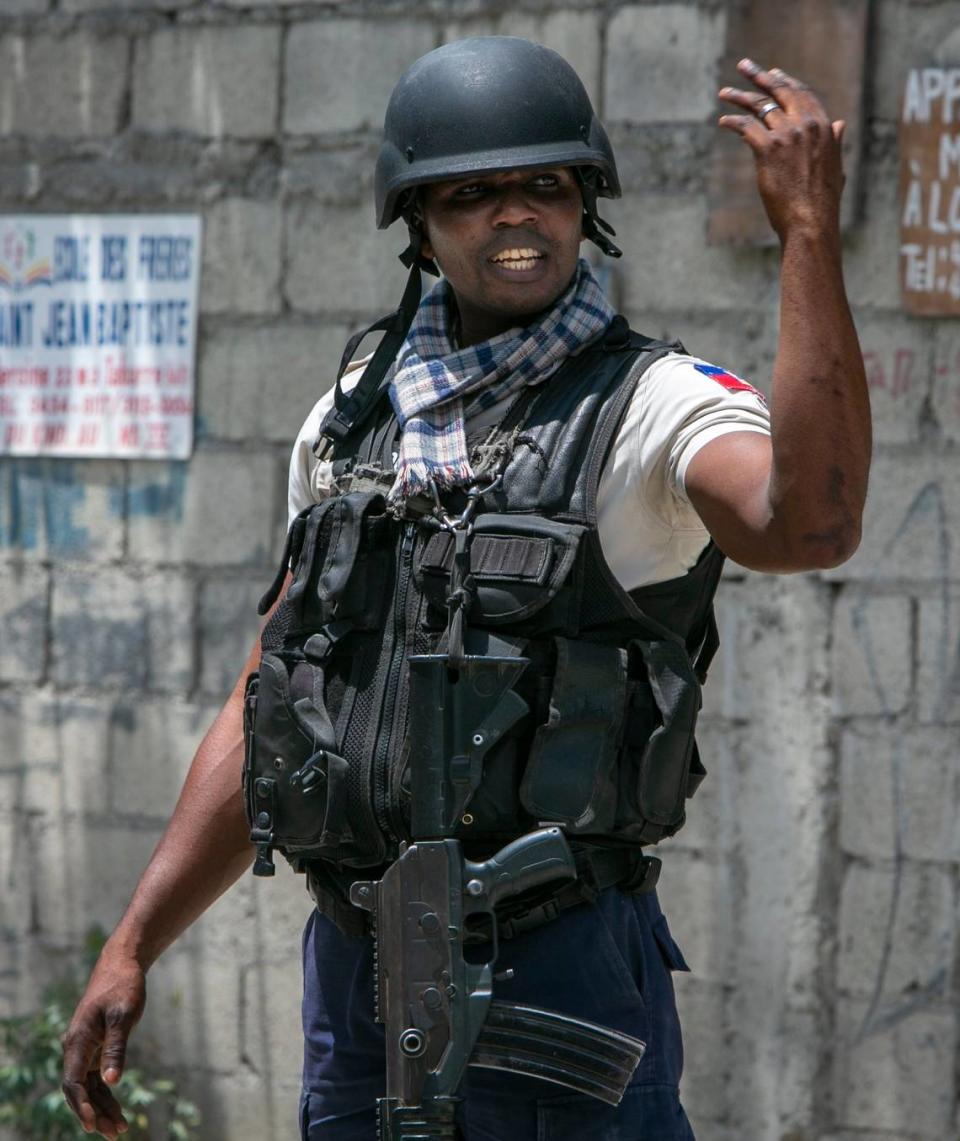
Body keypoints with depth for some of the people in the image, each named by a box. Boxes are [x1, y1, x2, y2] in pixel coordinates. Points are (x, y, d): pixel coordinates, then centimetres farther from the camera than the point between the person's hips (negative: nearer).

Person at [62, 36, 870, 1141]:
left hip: (556, 962, -5)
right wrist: (130, 949, 12)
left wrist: (810, 234, -32)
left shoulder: (653, 405, -5)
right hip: (352, 963, 6)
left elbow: (808, 527, -28)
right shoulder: (353, 419, 13)